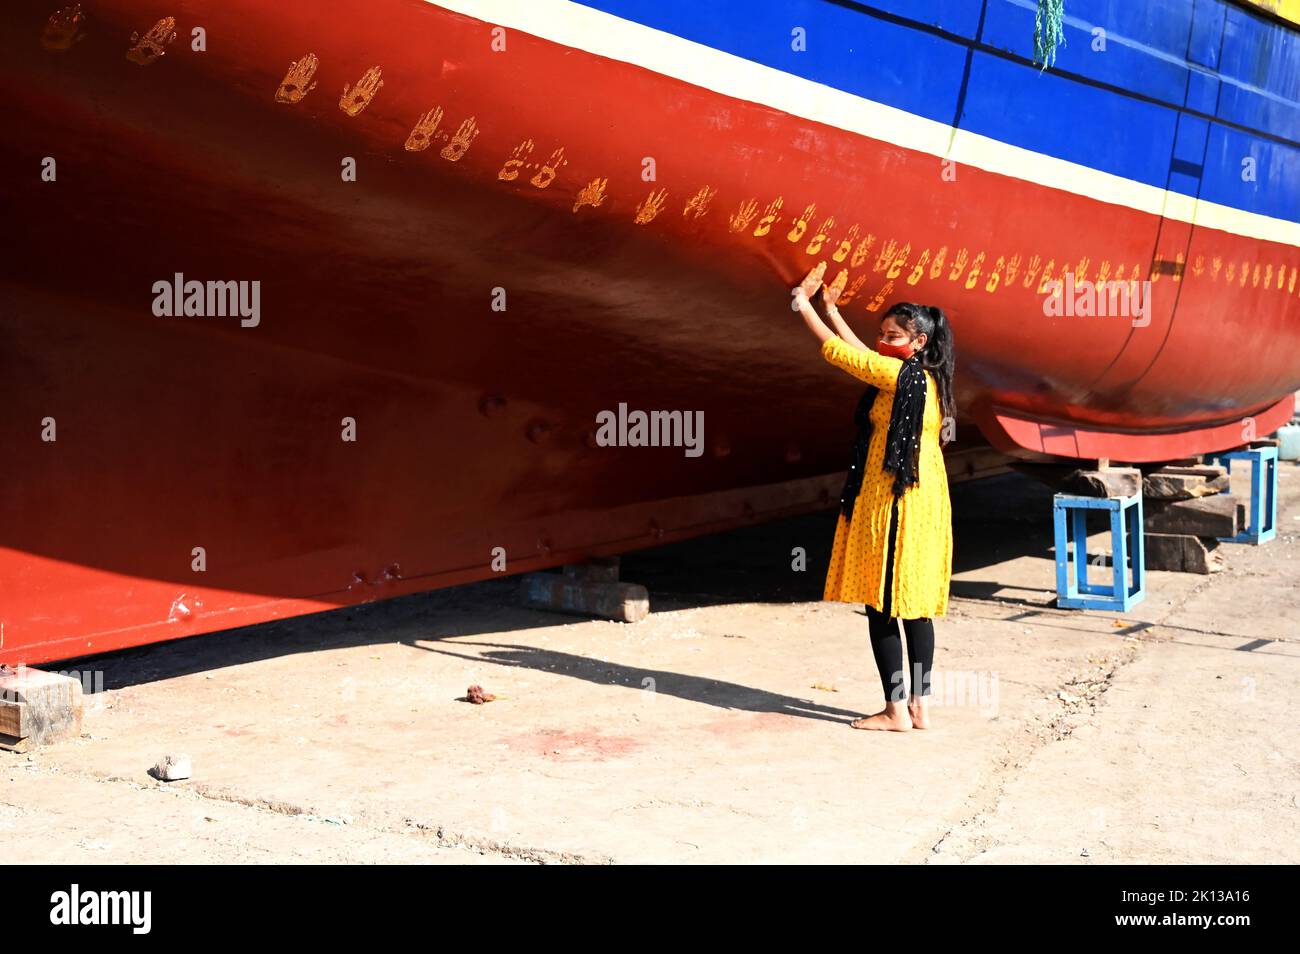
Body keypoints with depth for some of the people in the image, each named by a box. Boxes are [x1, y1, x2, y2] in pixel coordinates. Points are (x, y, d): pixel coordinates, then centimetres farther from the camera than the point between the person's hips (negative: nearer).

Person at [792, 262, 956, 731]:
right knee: (915, 605, 11)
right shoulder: (924, 377, 12)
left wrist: (804, 305, -1)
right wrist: (831, 309, 26)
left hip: (893, 502, -9)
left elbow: (837, 352, -12)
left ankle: (896, 710, 3)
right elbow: (861, 354, 24)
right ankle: (920, 706, 15)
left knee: (882, 605, -2)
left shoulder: (901, 376, -15)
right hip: (924, 499, 9)